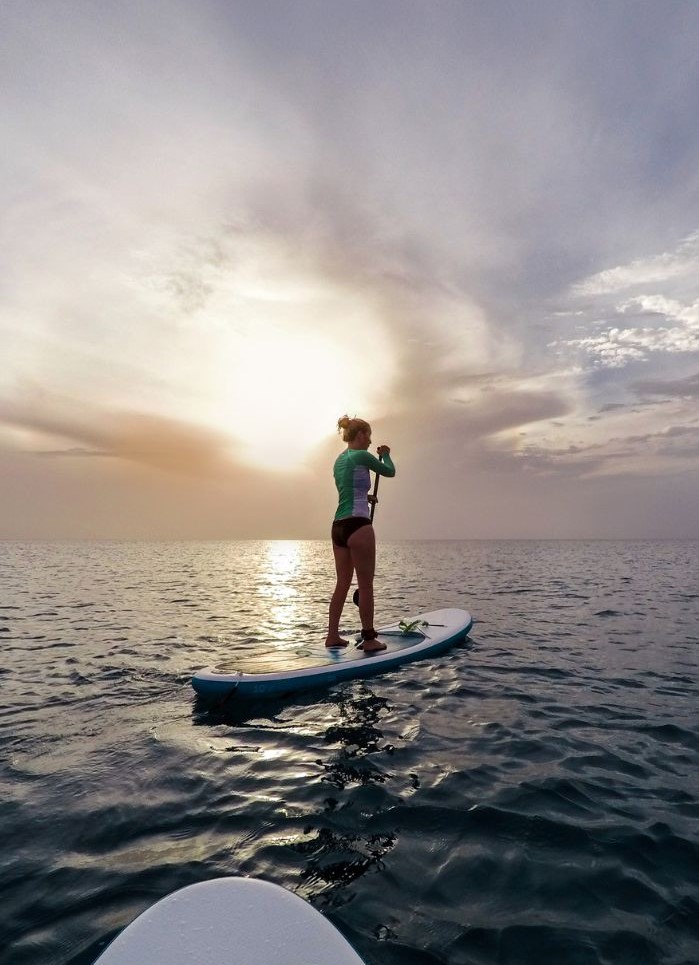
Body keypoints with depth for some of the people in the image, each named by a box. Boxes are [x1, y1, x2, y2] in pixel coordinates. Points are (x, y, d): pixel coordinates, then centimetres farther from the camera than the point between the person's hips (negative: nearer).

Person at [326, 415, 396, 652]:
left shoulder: (339, 459, 17)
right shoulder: (362, 456, -8)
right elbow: (390, 472, 6)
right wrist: (386, 454, 24)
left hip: (338, 526, 9)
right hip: (357, 525, -8)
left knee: (342, 583, 14)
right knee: (366, 585, 1)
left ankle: (333, 636, 19)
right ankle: (369, 639, 9)